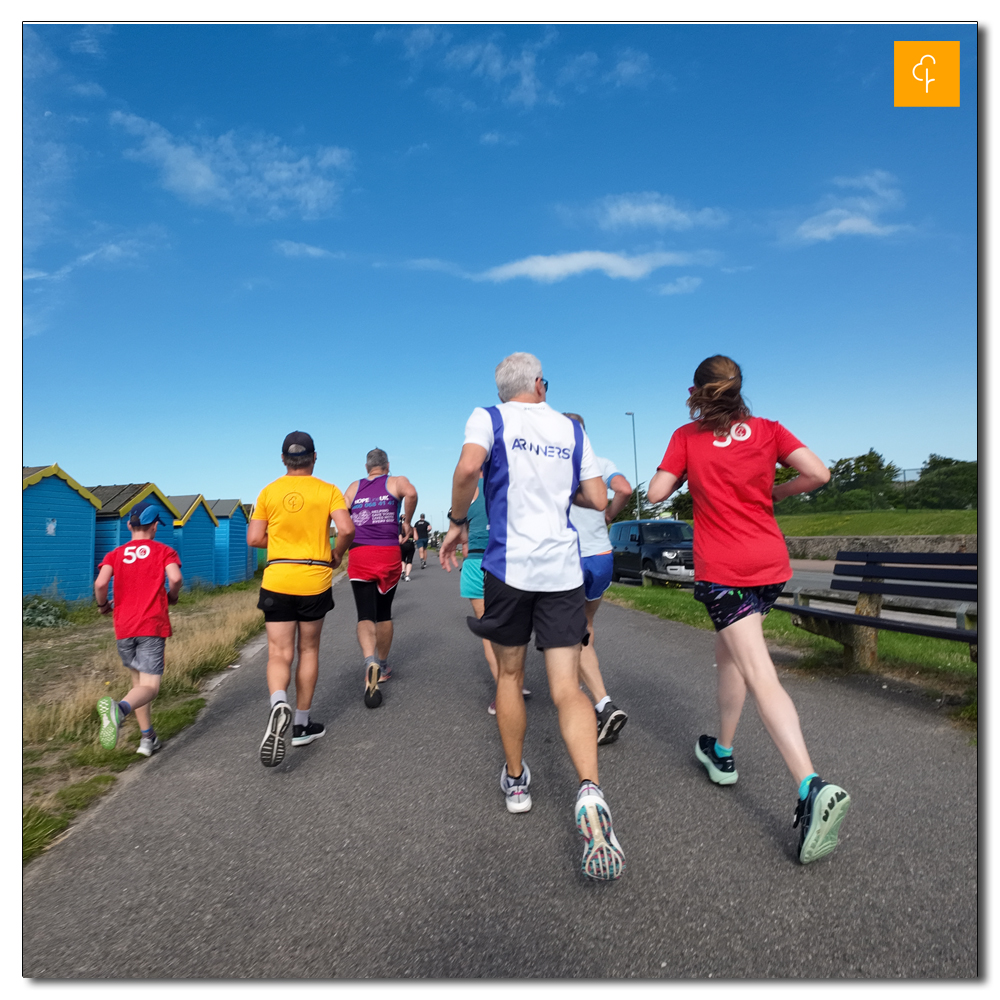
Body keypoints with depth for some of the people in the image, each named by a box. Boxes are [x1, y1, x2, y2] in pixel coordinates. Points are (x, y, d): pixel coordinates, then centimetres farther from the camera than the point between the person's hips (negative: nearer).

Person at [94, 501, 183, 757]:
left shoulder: (115, 554, 11)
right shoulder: (163, 551, 4)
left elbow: (100, 583, -7)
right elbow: (176, 578, -14)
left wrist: (102, 605, 12)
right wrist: (172, 597, 6)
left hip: (123, 628, 4)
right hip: (153, 625, -4)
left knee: (138, 681, 20)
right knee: (149, 687, -7)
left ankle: (147, 738, 22)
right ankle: (119, 708, -39)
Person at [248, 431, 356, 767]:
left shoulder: (269, 492, 3)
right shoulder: (328, 491, -2)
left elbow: (254, 538, 0)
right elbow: (347, 529, -15)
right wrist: (336, 555, 3)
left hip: (277, 579, 1)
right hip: (315, 580, 0)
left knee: (279, 654, 6)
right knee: (308, 650, 14)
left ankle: (279, 705, -24)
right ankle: (302, 725, 23)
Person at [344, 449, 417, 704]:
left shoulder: (354, 487, 12)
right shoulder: (396, 481, 5)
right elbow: (411, 493, -18)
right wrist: (407, 522, -4)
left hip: (359, 555, 0)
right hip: (388, 554, 0)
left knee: (365, 616, -4)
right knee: (384, 613, 16)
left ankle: (370, 663, -30)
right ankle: (383, 668, 29)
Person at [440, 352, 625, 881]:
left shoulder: (489, 418, 1)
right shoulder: (571, 429, 11)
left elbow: (468, 466, -20)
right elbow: (598, 499, 10)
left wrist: (457, 523, -6)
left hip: (509, 563, -1)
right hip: (563, 567, 2)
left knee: (509, 674, 18)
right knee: (567, 688, 3)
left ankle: (515, 779, 31)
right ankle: (590, 790, -18)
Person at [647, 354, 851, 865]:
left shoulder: (688, 437, -2)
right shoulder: (769, 430, 4)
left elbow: (656, 492, -3)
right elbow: (818, 473, -5)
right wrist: (774, 492, 12)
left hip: (722, 569, -5)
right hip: (770, 562, 5)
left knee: (761, 677, -8)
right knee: (730, 652, 22)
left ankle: (812, 787, -22)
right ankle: (722, 752, 35)